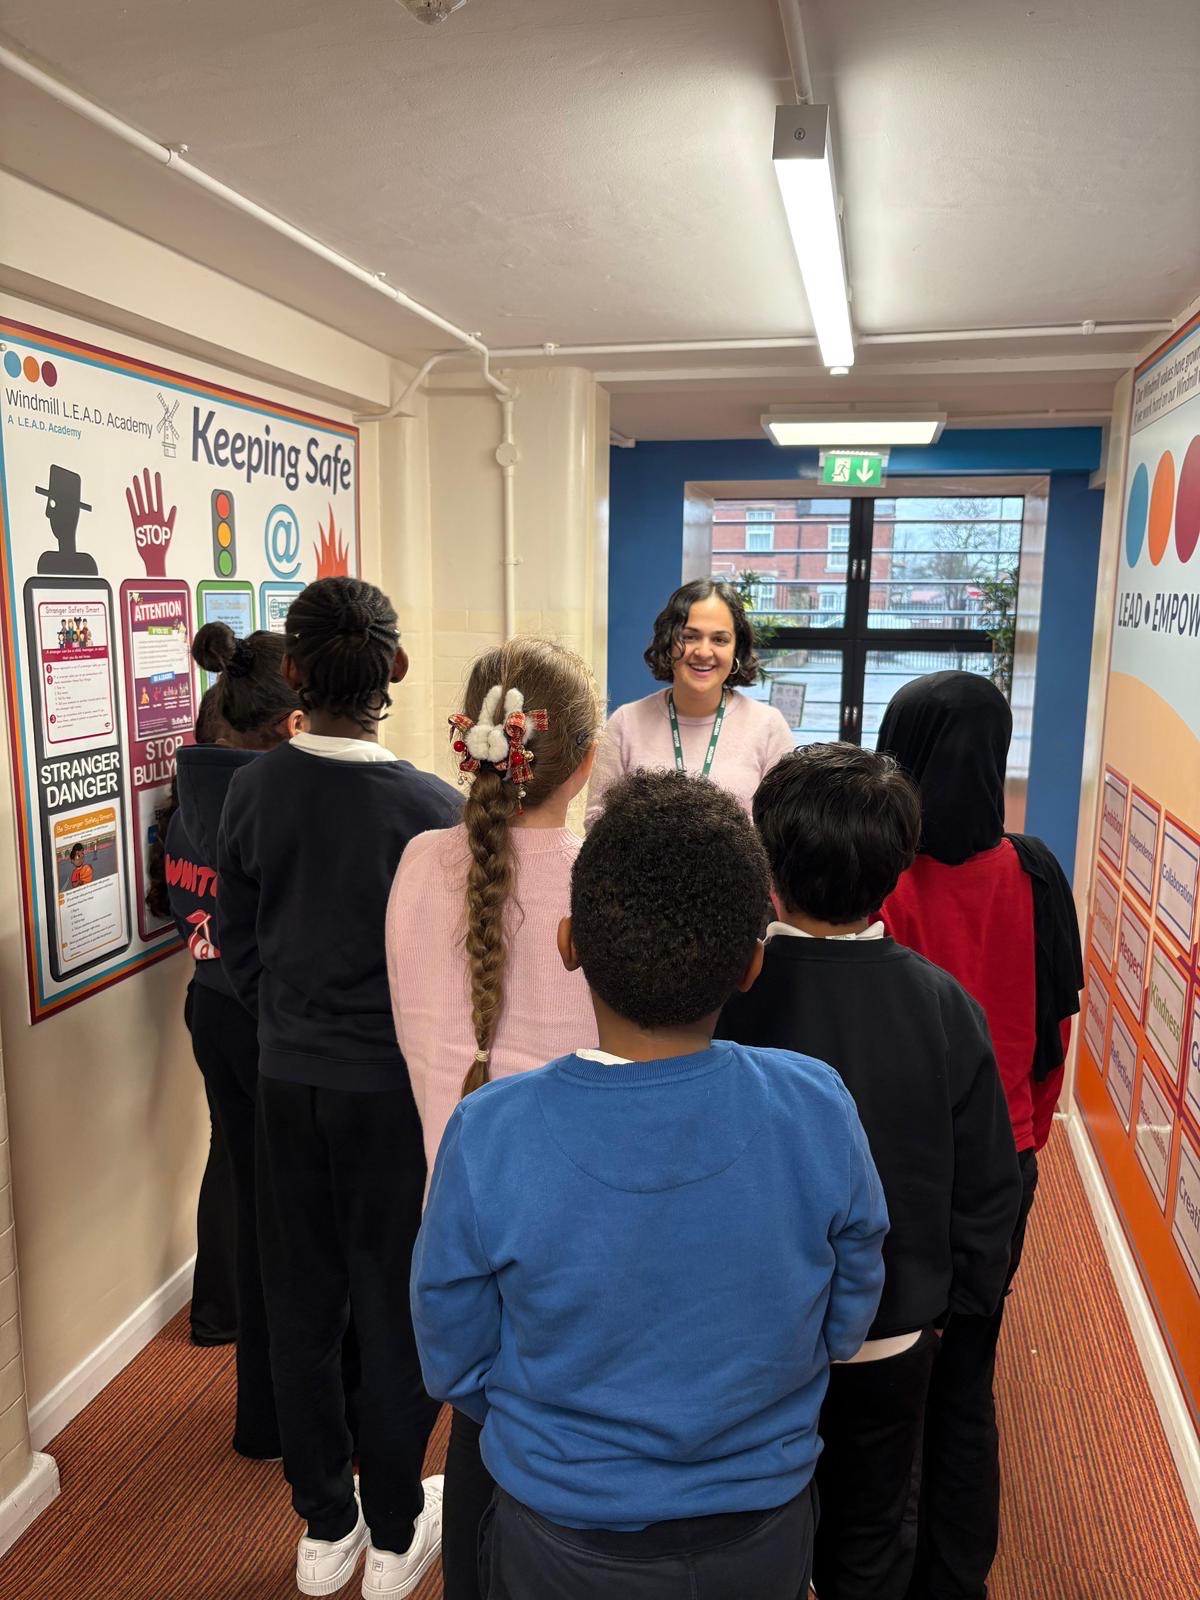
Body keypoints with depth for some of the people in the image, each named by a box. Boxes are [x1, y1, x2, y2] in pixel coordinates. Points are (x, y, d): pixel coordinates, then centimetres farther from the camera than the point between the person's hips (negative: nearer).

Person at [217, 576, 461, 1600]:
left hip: (287, 1082, 4)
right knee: (397, 1311, 14)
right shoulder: (431, 808, -20)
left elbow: (236, 941, 2)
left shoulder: (255, 791, -9)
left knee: (301, 1304, 18)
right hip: (395, 1088, -3)